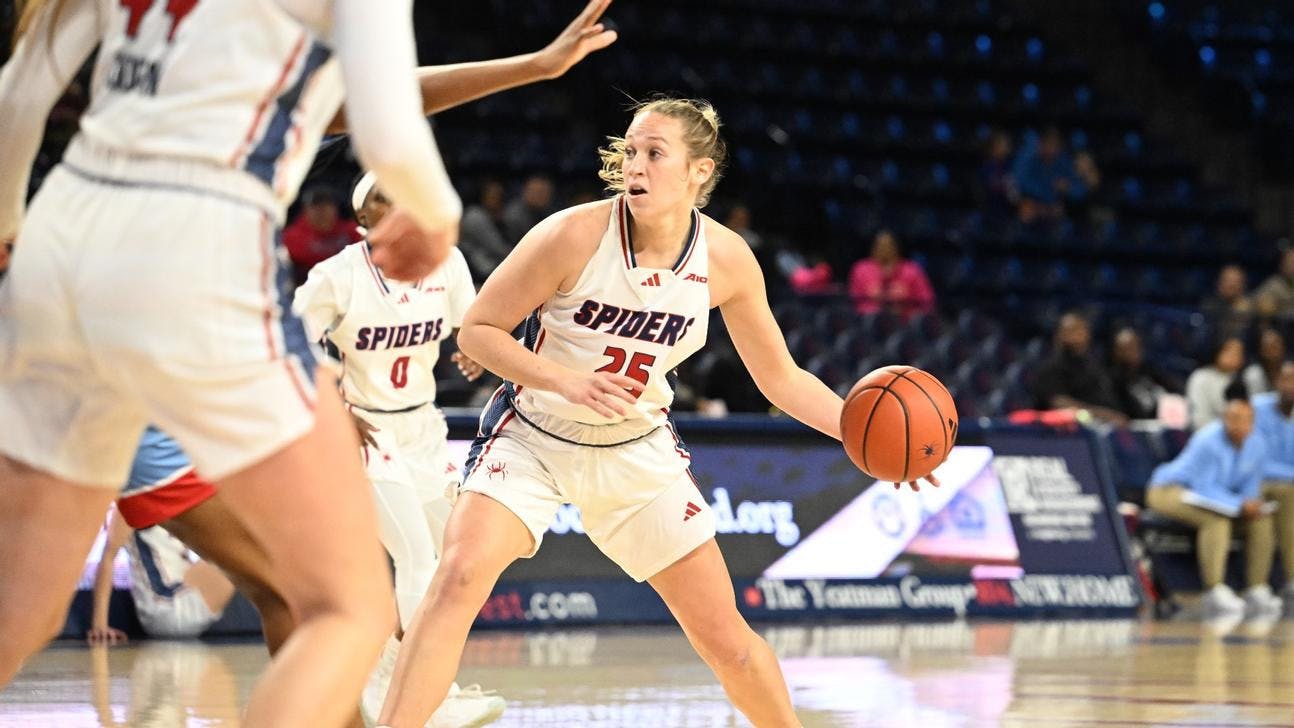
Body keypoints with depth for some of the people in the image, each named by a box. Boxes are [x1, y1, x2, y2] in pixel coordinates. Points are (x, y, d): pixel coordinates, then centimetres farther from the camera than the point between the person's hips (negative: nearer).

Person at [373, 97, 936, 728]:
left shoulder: (726, 259, -11)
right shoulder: (575, 235, -22)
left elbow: (782, 379, 2)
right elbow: (476, 330, -14)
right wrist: (567, 381, -29)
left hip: (636, 453, 3)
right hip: (533, 439, -3)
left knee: (725, 637, 2)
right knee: (459, 578, -28)